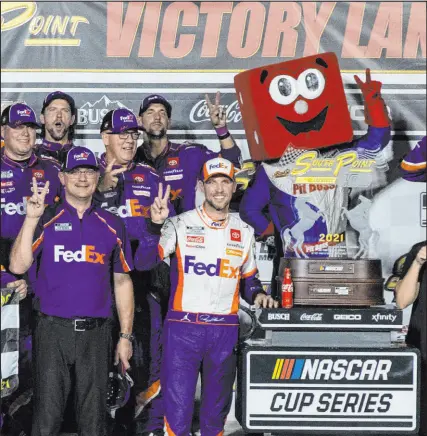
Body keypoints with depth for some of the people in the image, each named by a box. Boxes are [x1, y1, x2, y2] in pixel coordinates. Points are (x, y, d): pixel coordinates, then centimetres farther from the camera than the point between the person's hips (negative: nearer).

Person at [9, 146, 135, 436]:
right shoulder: (46, 220, 3)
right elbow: (18, 266, -8)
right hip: (53, 329, -1)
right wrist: (31, 219, -16)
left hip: (96, 333, 2)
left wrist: (126, 336, 6)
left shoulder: (113, 225, 8)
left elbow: (122, 282, 11)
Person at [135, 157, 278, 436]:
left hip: (225, 331, 3)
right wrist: (156, 224, -24)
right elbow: (142, 262, -12)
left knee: (216, 411, 12)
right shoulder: (180, 224, -1)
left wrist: (258, 295, 0)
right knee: (178, 409, -4)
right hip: (183, 327, -3)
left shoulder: (244, 231, 10)